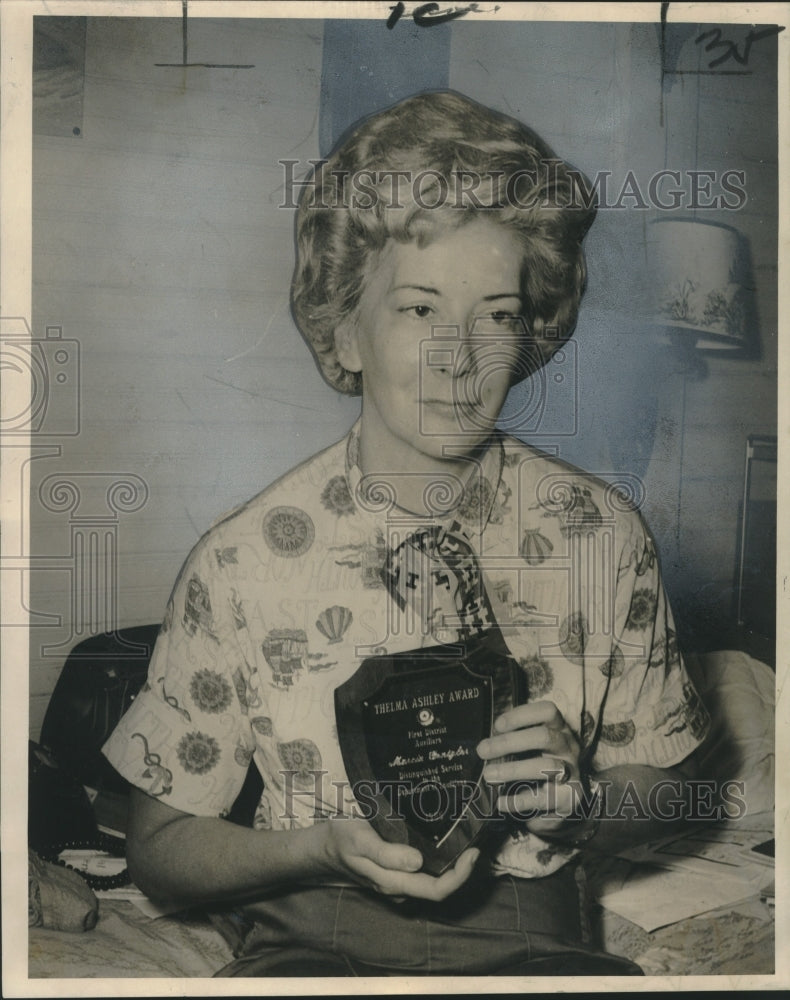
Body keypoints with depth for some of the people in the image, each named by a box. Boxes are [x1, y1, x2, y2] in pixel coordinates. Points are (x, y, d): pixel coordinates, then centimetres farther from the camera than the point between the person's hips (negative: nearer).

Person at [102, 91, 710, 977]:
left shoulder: (601, 536, -5)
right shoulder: (241, 563, -10)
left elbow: (661, 780, 9)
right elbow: (160, 848, 0)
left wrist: (581, 791, -13)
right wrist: (328, 845, -18)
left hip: (528, 935, 2)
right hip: (312, 941, -1)